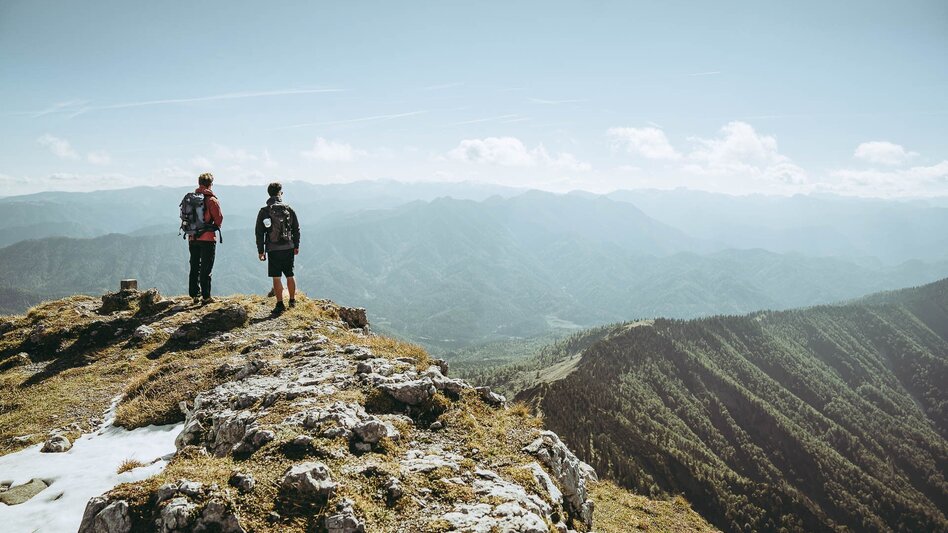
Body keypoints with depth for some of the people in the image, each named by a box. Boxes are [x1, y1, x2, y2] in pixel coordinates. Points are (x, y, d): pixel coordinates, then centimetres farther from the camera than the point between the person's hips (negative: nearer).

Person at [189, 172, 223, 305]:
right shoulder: (211, 199, -10)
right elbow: (219, 218, -9)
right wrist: (215, 227, 10)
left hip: (192, 238, 5)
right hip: (207, 238, -5)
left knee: (194, 267, 13)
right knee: (206, 269, 0)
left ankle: (195, 295, 16)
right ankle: (205, 296, 1)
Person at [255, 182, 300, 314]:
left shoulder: (264, 211, -4)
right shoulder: (289, 209, 2)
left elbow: (259, 233, -3)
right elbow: (296, 229, 7)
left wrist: (261, 251, 4)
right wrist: (296, 246, 16)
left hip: (273, 250, -3)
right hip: (288, 248, 3)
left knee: (276, 278, 2)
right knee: (290, 276, 14)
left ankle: (280, 304, 2)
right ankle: (292, 301, 24)